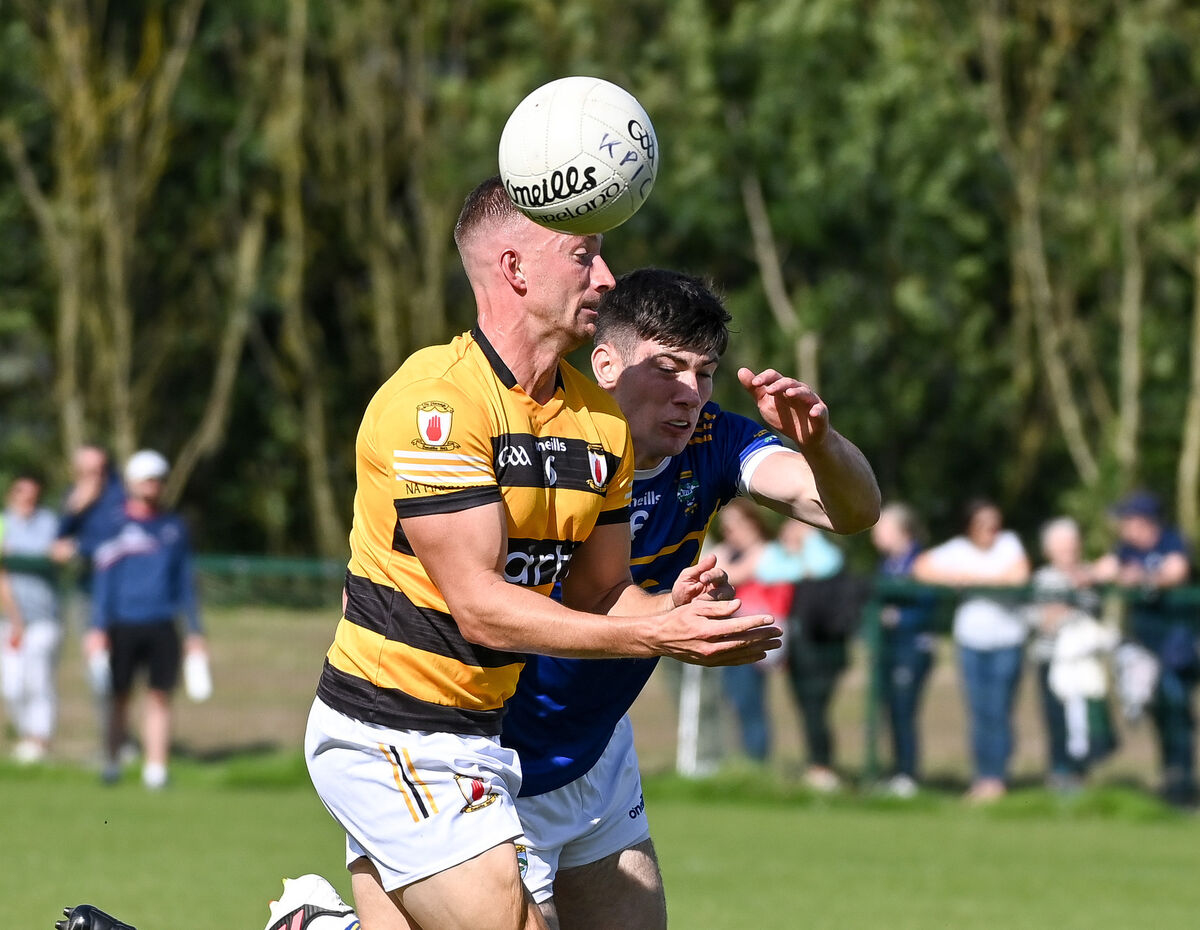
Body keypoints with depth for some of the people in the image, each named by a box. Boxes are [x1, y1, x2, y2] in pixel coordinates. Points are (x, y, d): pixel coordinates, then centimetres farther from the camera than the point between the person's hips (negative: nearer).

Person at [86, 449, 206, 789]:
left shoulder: (174, 527, 11)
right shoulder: (116, 525, 2)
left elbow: (185, 580, 16)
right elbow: (103, 579, 0)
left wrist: (195, 630, 13)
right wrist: (98, 627, -7)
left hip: (162, 629, 2)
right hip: (123, 626, -2)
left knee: (160, 697, -2)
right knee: (119, 697, 3)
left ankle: (155, 769, 0)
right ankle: (112, 762, 15)